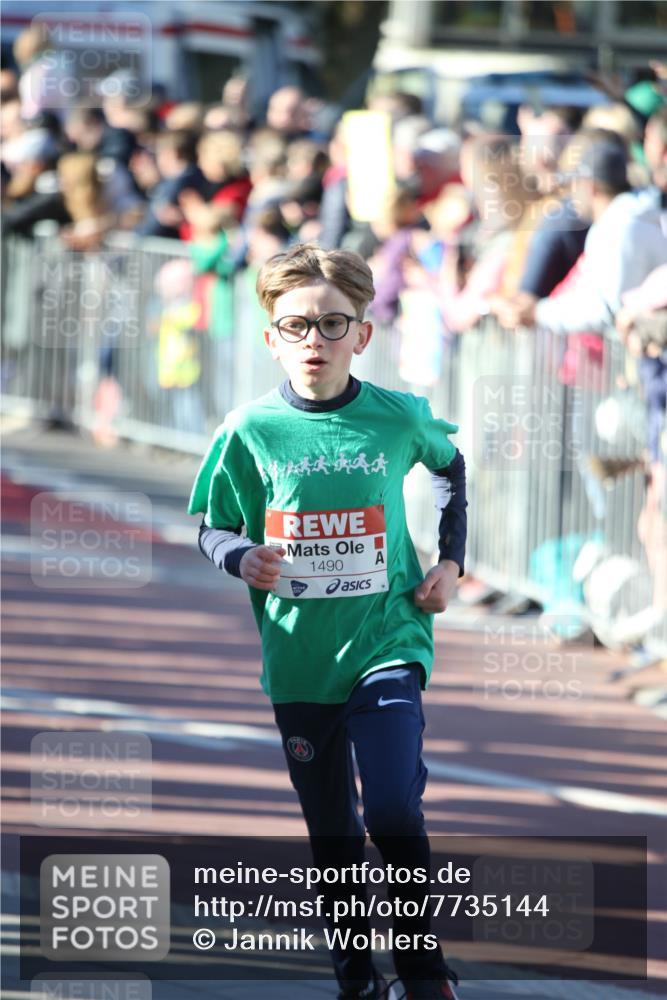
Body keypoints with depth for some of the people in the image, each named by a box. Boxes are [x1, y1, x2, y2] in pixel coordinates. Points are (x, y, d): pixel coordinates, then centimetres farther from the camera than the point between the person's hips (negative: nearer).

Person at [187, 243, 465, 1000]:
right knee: (332, 832, 12)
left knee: (394, 812, -16)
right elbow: (212, 529, 4)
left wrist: (450, 560, 9)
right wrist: (243, 557, -17)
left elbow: (451, 464, 17)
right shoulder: (251, 430, -7)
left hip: (386, 641, -2)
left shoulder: (399, 417, -6)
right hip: (300, 656, 2)